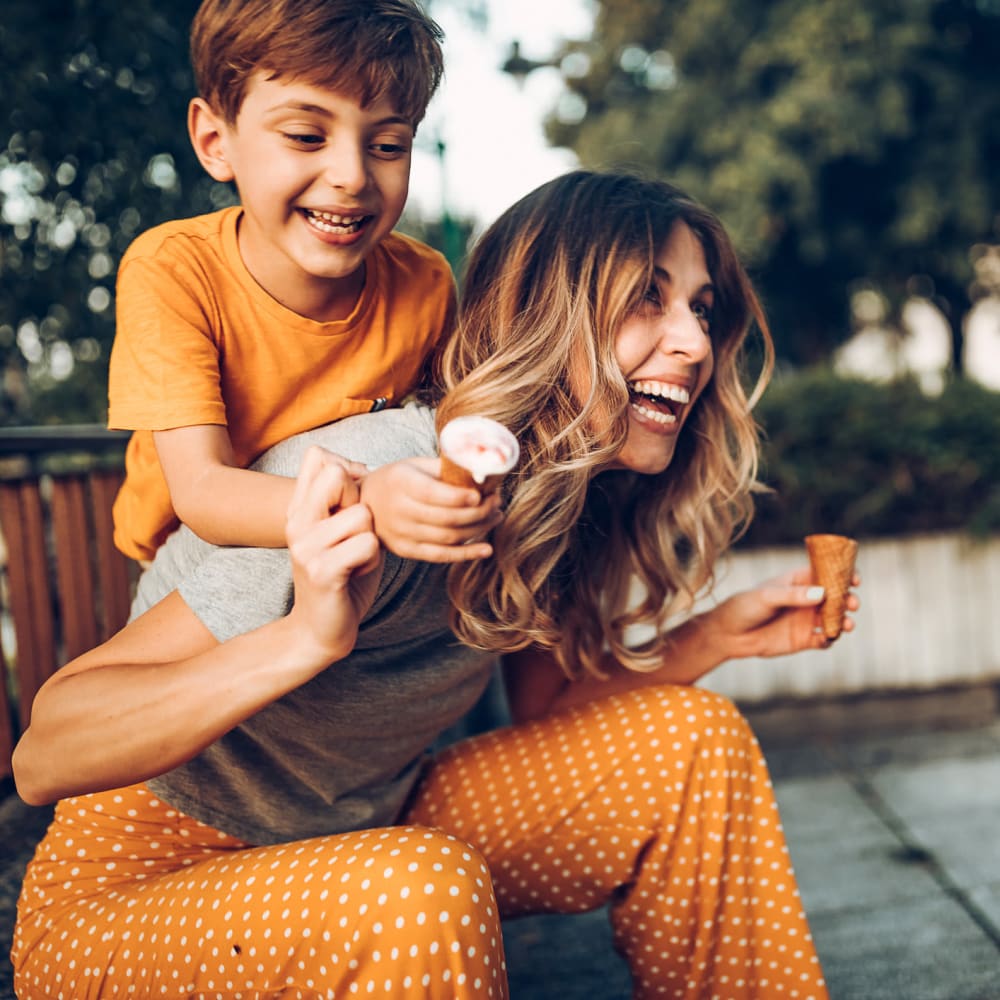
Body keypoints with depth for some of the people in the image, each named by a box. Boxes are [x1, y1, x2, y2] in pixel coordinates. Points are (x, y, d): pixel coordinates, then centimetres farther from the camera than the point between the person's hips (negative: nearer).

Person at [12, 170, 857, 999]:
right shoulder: (378, 489, -30)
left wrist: (718, 636, -4)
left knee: (696, 740, -6)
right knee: (427, 888, -38)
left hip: (360, 843, 7)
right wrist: (309, 638, -45)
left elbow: (542, 705, 7)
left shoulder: (557, 499, -6)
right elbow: (44, 757, -30)